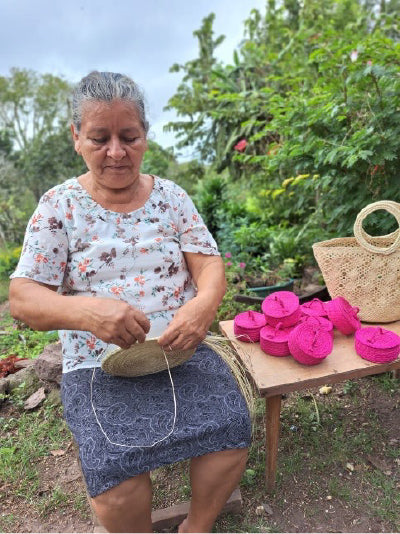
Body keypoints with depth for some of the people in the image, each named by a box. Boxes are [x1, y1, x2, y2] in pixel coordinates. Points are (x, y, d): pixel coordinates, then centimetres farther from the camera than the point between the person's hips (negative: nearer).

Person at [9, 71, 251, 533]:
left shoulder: (170, 196, 6)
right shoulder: (59, 206, 0)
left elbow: (210, 265, 2)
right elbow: (21, 300, -7)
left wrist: (205, 303, -23)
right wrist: (85, 311, -28)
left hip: (183, 351, 2)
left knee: (232, 429, -18)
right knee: (115, 469, -23)